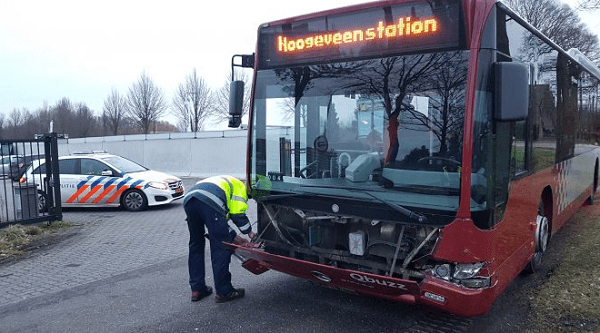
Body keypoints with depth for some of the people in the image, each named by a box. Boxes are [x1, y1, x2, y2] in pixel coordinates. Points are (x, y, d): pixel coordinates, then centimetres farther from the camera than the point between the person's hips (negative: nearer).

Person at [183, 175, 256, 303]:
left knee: (195, 247, 20)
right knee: (221, 249, 2)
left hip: (188, 200, 8)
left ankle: (197, 289, 27)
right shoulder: (239, 186, 24)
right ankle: (223, 292, 8)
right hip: (209, 202, -8)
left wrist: (234, 236, 33)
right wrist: (249, 232, 23)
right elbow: (237, 213, 8)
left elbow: (218, 221, 38)